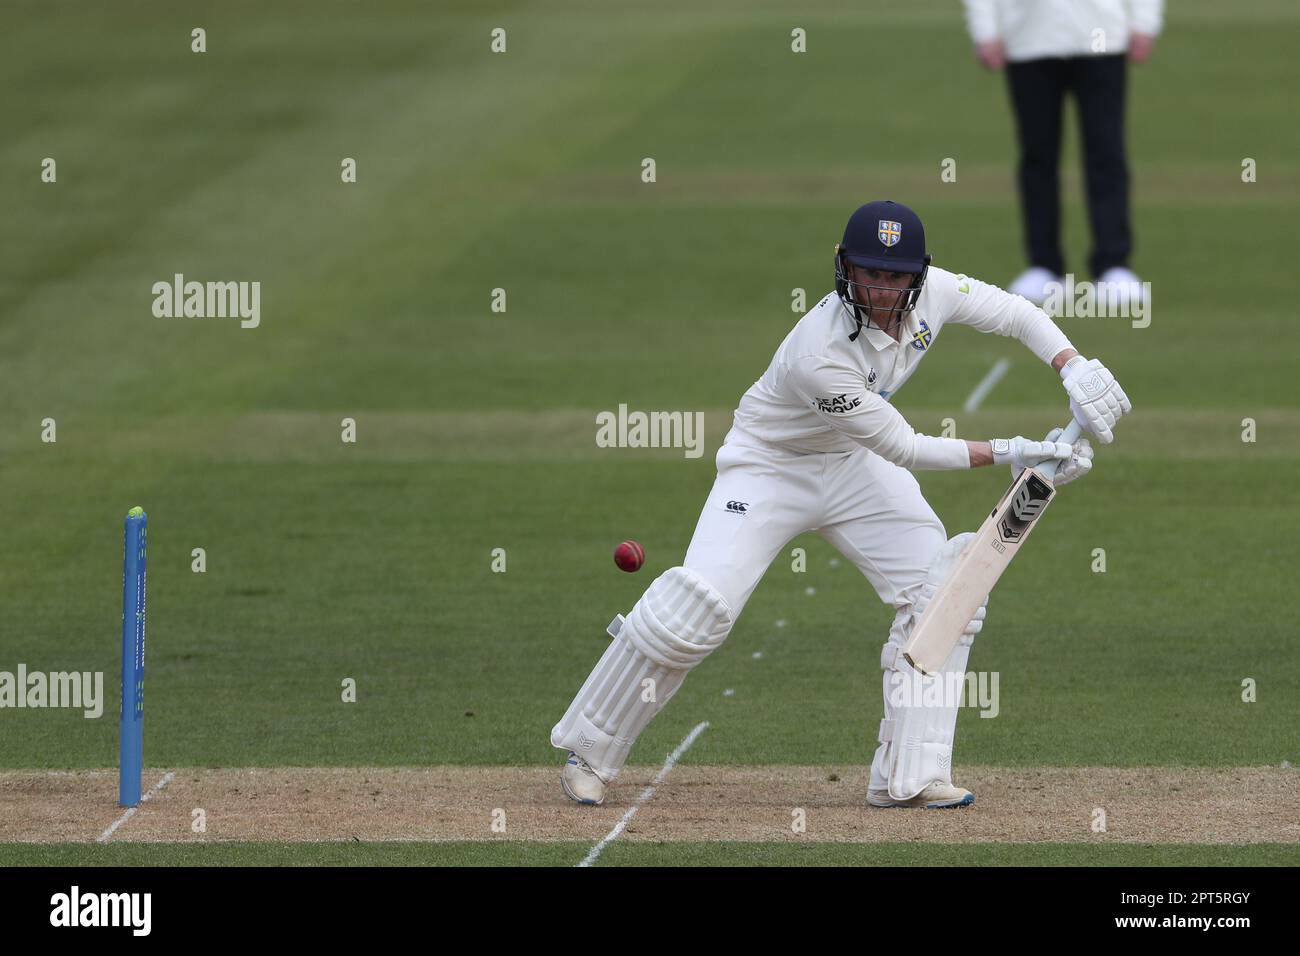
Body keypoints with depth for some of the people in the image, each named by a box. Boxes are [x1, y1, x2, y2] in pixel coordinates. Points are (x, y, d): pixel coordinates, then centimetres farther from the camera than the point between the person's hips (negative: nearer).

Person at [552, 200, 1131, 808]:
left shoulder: (932, 293, -19)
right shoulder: (822, 354, -37)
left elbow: (1016, 314, -4)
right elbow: (905, 449, -29)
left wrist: (1076, 370, -21)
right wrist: (1008, 454, -29)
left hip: (853, 463, 6)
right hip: (770, 463, -6)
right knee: (696, 609, -20)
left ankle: (908, 778, -6)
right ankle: (591, 753, -1)